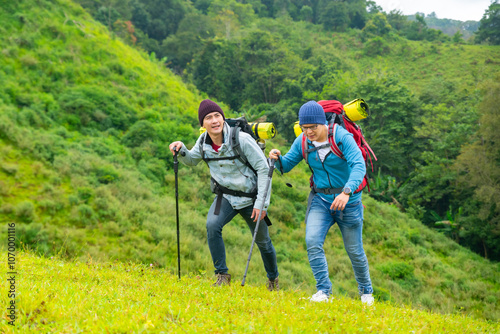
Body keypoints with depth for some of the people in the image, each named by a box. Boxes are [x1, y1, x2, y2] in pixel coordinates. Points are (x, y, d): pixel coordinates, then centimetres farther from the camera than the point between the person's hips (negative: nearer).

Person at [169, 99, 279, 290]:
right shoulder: (204, 142, -10)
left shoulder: (241, 139, -24)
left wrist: (261, 203, -20)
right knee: (212, 225, -25)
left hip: (250, 196, -3)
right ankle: (222, 275, -12)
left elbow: (263, 168, -18)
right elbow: (192, 161, 11)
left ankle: (273, 279, 37)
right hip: (226, 196, 3)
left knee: (262, 241, 11)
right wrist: (181, 151, -13)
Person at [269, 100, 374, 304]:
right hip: (320, 199, 3)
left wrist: (346, 192, -44)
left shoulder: (342, 137, -20)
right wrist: (278, 159, -20)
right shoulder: (302, 142, -5)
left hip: (348, 200, -3)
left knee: (354, 250, 8)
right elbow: (287, 165, 4)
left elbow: (359, 166, -29)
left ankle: (366, 290, 32)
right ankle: (323, 291, -9)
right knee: (312, 242, -19)